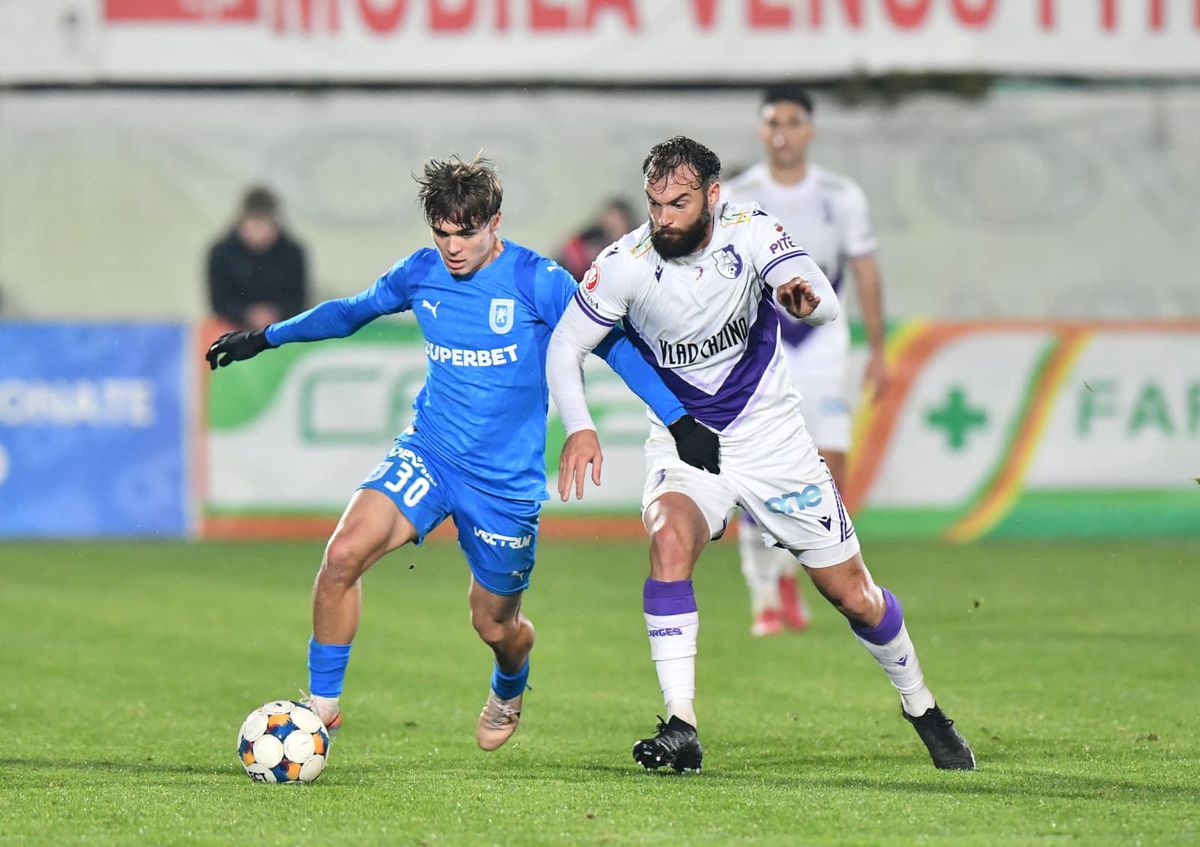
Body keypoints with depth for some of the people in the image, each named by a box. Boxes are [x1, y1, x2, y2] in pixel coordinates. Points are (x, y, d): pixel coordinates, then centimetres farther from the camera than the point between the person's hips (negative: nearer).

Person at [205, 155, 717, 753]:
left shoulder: (538, 282, -12)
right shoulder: (420, 274, 0)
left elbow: (612, 344, -5)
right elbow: (352, 311, 19)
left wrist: (680, 421, -8)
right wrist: (265, 338, 25)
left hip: (507, 478, -2)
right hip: (427, 454, 2)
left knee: (495, 624, 8)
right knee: (343, 554, -22)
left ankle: (508, 691, 47)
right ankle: (322, 706, -9)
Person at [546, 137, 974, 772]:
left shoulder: (749, 231, -16)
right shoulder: (626, 263, -16)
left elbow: (827, 307, -28)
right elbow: (565, 345, -7)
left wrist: (806, 297, -53)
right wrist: (578, 427, -25)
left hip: (771, 437, 1)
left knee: (853, 596, 4)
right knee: (669, 538, -32)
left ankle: (920, 705, 32)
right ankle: (680, 727, -32)